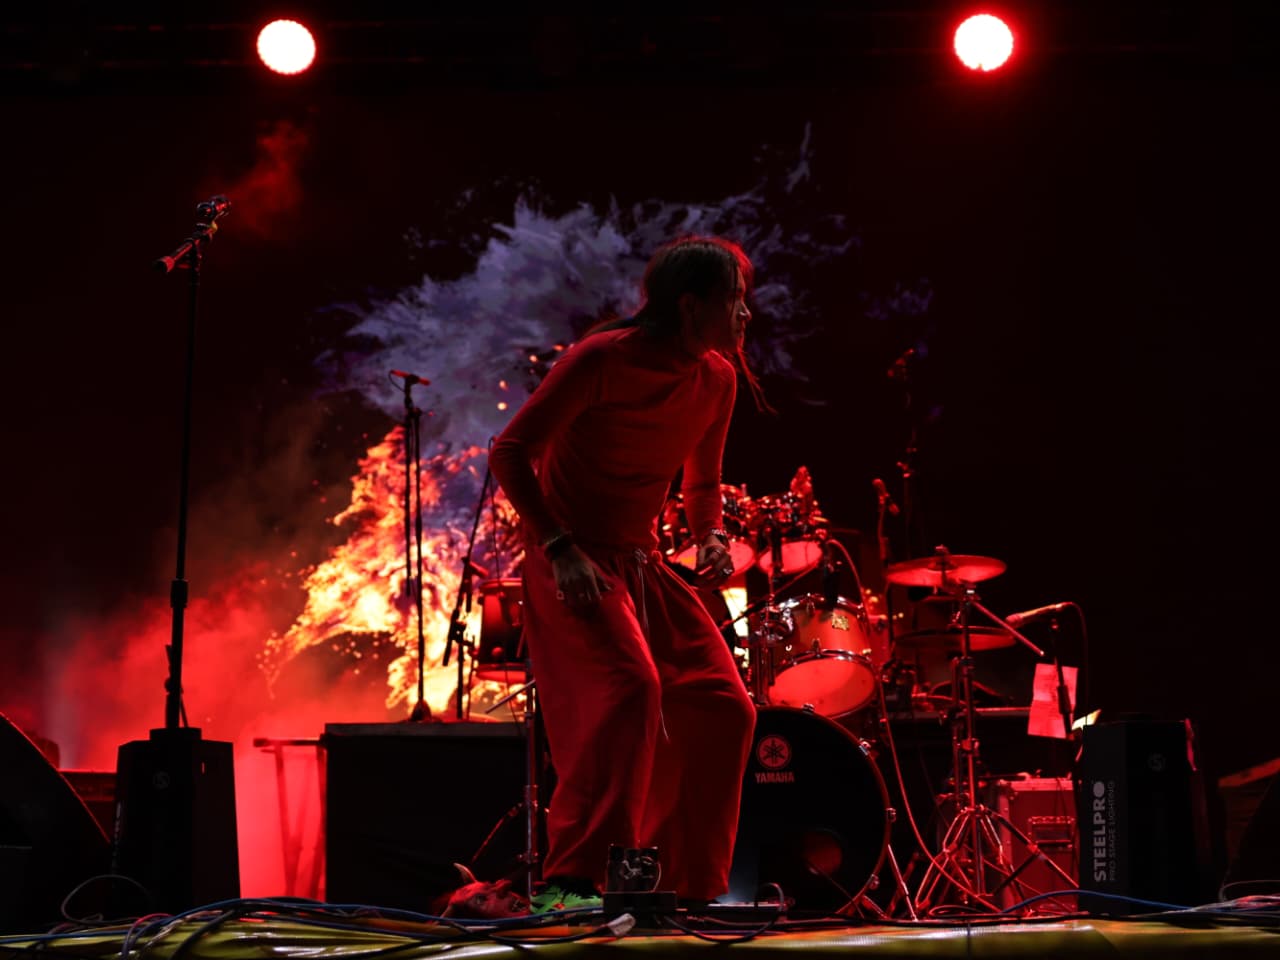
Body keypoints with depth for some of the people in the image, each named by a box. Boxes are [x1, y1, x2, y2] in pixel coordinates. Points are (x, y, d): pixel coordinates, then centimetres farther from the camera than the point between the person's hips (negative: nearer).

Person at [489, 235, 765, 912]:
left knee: (723, 708, 0)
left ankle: (691, 889, 11)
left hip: (640, 563, 8)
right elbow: (509, 452, -14)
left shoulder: (718, 379, 5)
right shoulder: (604, 360, -16)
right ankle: (567, 882, -24)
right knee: (631, 684, -28)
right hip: (571, 560, -8)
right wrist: (560, 548, -22)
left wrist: (710, 536, -3)